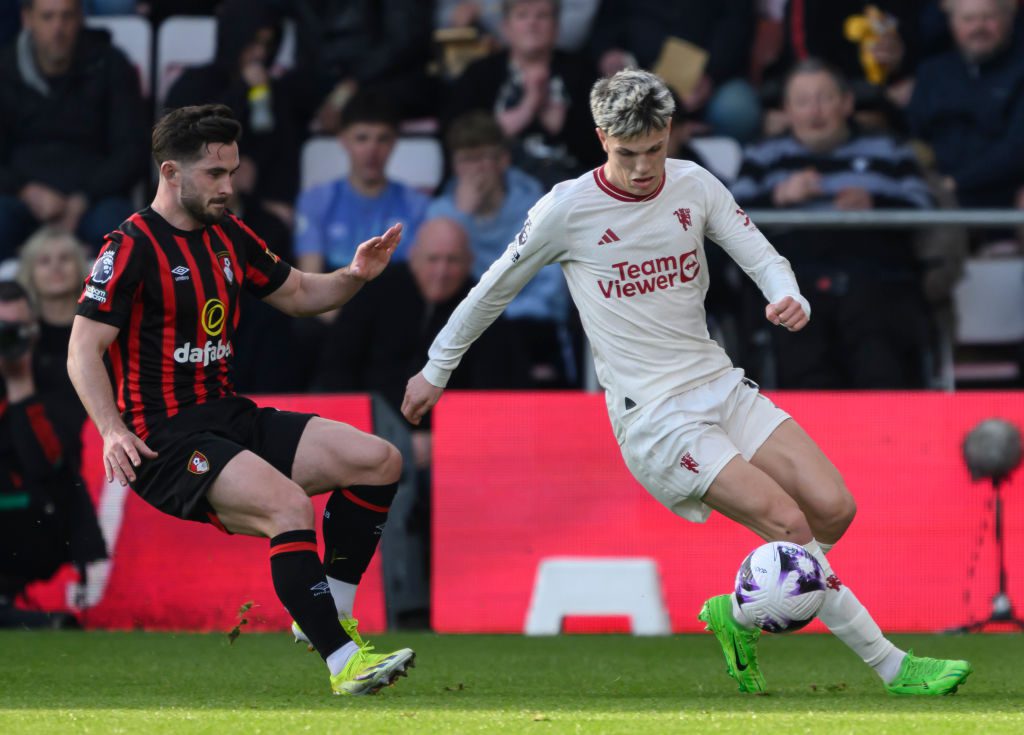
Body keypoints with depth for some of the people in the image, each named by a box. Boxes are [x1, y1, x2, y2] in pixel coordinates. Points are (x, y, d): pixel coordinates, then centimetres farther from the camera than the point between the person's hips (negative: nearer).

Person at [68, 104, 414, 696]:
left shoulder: (229, 235, 12)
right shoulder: (133, 247, -11)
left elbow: (296, 294, 25)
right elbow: (84, 351, -13)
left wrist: (354, 276, 4)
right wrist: (113, 431, -27)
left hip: (230, 417, 8)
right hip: (165, 440, -8)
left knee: (379, 460, -2)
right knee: (288, 504, -31)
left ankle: (329, 614, 6)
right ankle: (344, 661, -29)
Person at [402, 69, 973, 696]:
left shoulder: (693, 185, 5)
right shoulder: (568, 209, -7)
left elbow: (763, 257, 8)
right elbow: (494, 290, 5)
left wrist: (792, 301, -16)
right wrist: (436, 370, 14)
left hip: (721, 387, 6)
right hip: (653, 417, -6)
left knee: (834, 509, -10)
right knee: (788, 522, -20)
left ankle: (741, 614, 14)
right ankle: (891, 666, -13)